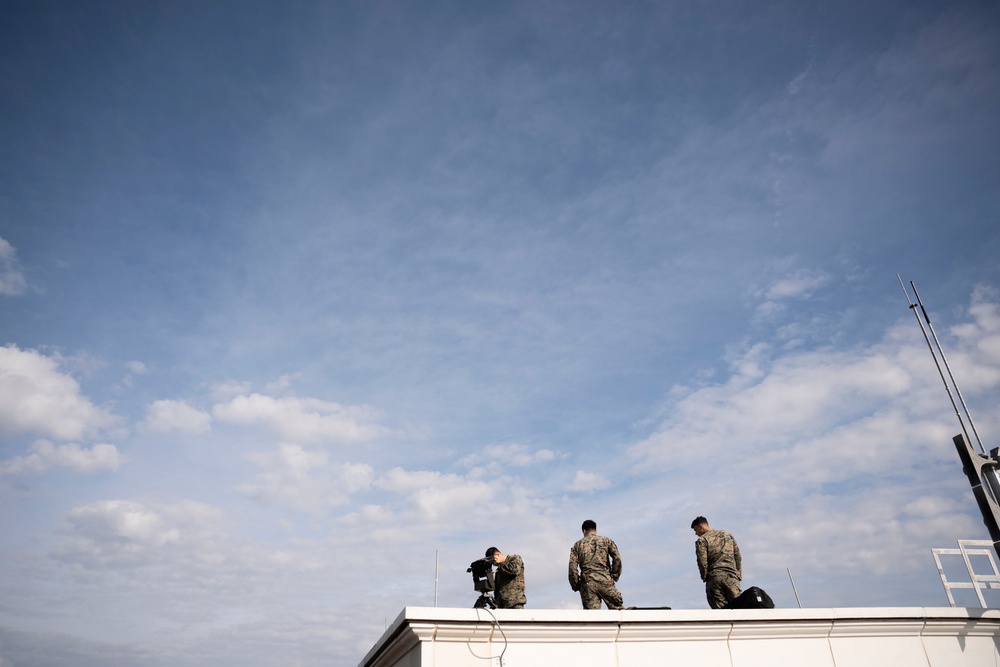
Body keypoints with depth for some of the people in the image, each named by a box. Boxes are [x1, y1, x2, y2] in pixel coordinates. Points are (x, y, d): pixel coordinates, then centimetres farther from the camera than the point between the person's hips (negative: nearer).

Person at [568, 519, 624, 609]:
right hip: (605, 581, -1)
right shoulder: (606, 540, 12)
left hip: (587, 583, 1)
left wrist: (576, 585, 10)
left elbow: (572, 567, 3)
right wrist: (614, 577, 7)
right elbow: (617, 559, -1)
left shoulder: (577, 545, 13)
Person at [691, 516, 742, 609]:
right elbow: (738, 557, 14)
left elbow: (702, 562, -8)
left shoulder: (702, 540, 1)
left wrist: (704, 578, 7)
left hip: (714, 578, -3)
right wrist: (738, 576, 17)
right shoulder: (727, 534, 17)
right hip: (732, 577, 3)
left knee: (719, 609, 0)